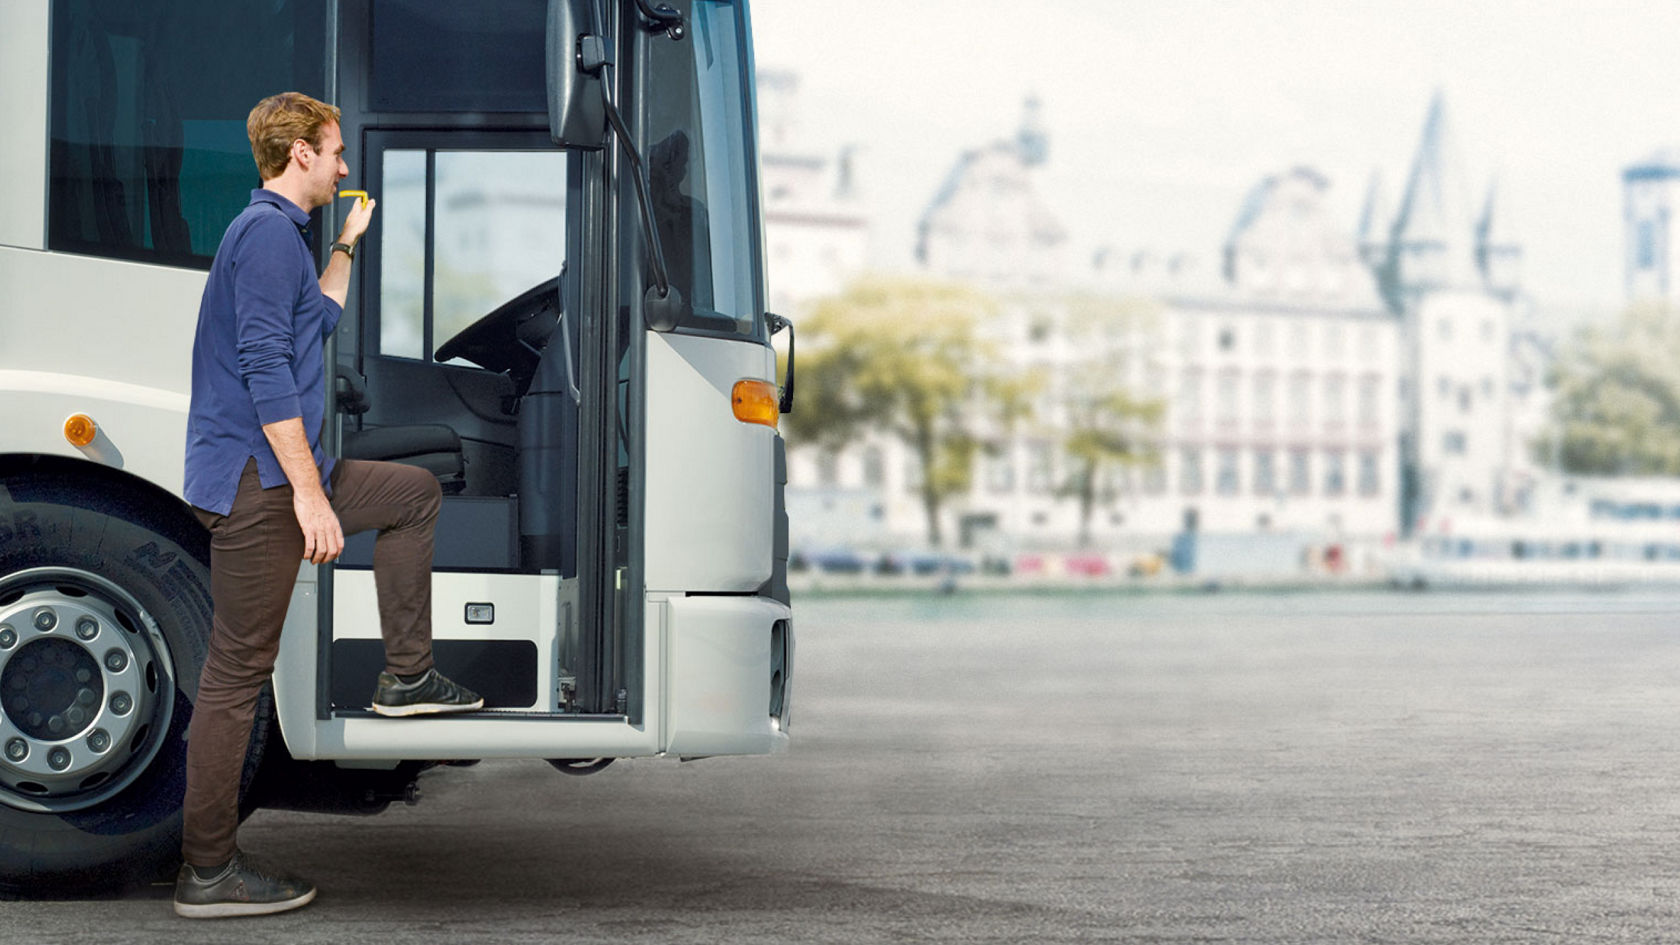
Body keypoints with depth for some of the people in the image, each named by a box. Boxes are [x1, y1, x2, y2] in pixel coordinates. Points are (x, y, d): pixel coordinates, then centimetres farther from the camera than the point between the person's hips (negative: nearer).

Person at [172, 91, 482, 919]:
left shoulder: (274, 230, 18)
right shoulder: (268, 230, -14)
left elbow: (316, 321, 34)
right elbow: (266, 369, -22)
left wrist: (348, 244, 31)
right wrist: (309, 496, -23)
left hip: (278, 471, 10)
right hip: (254, 480, -10)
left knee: (415, 492, 21)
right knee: (238, 669, -7)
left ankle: (406, 675, 20)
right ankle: (207, 872, -2)